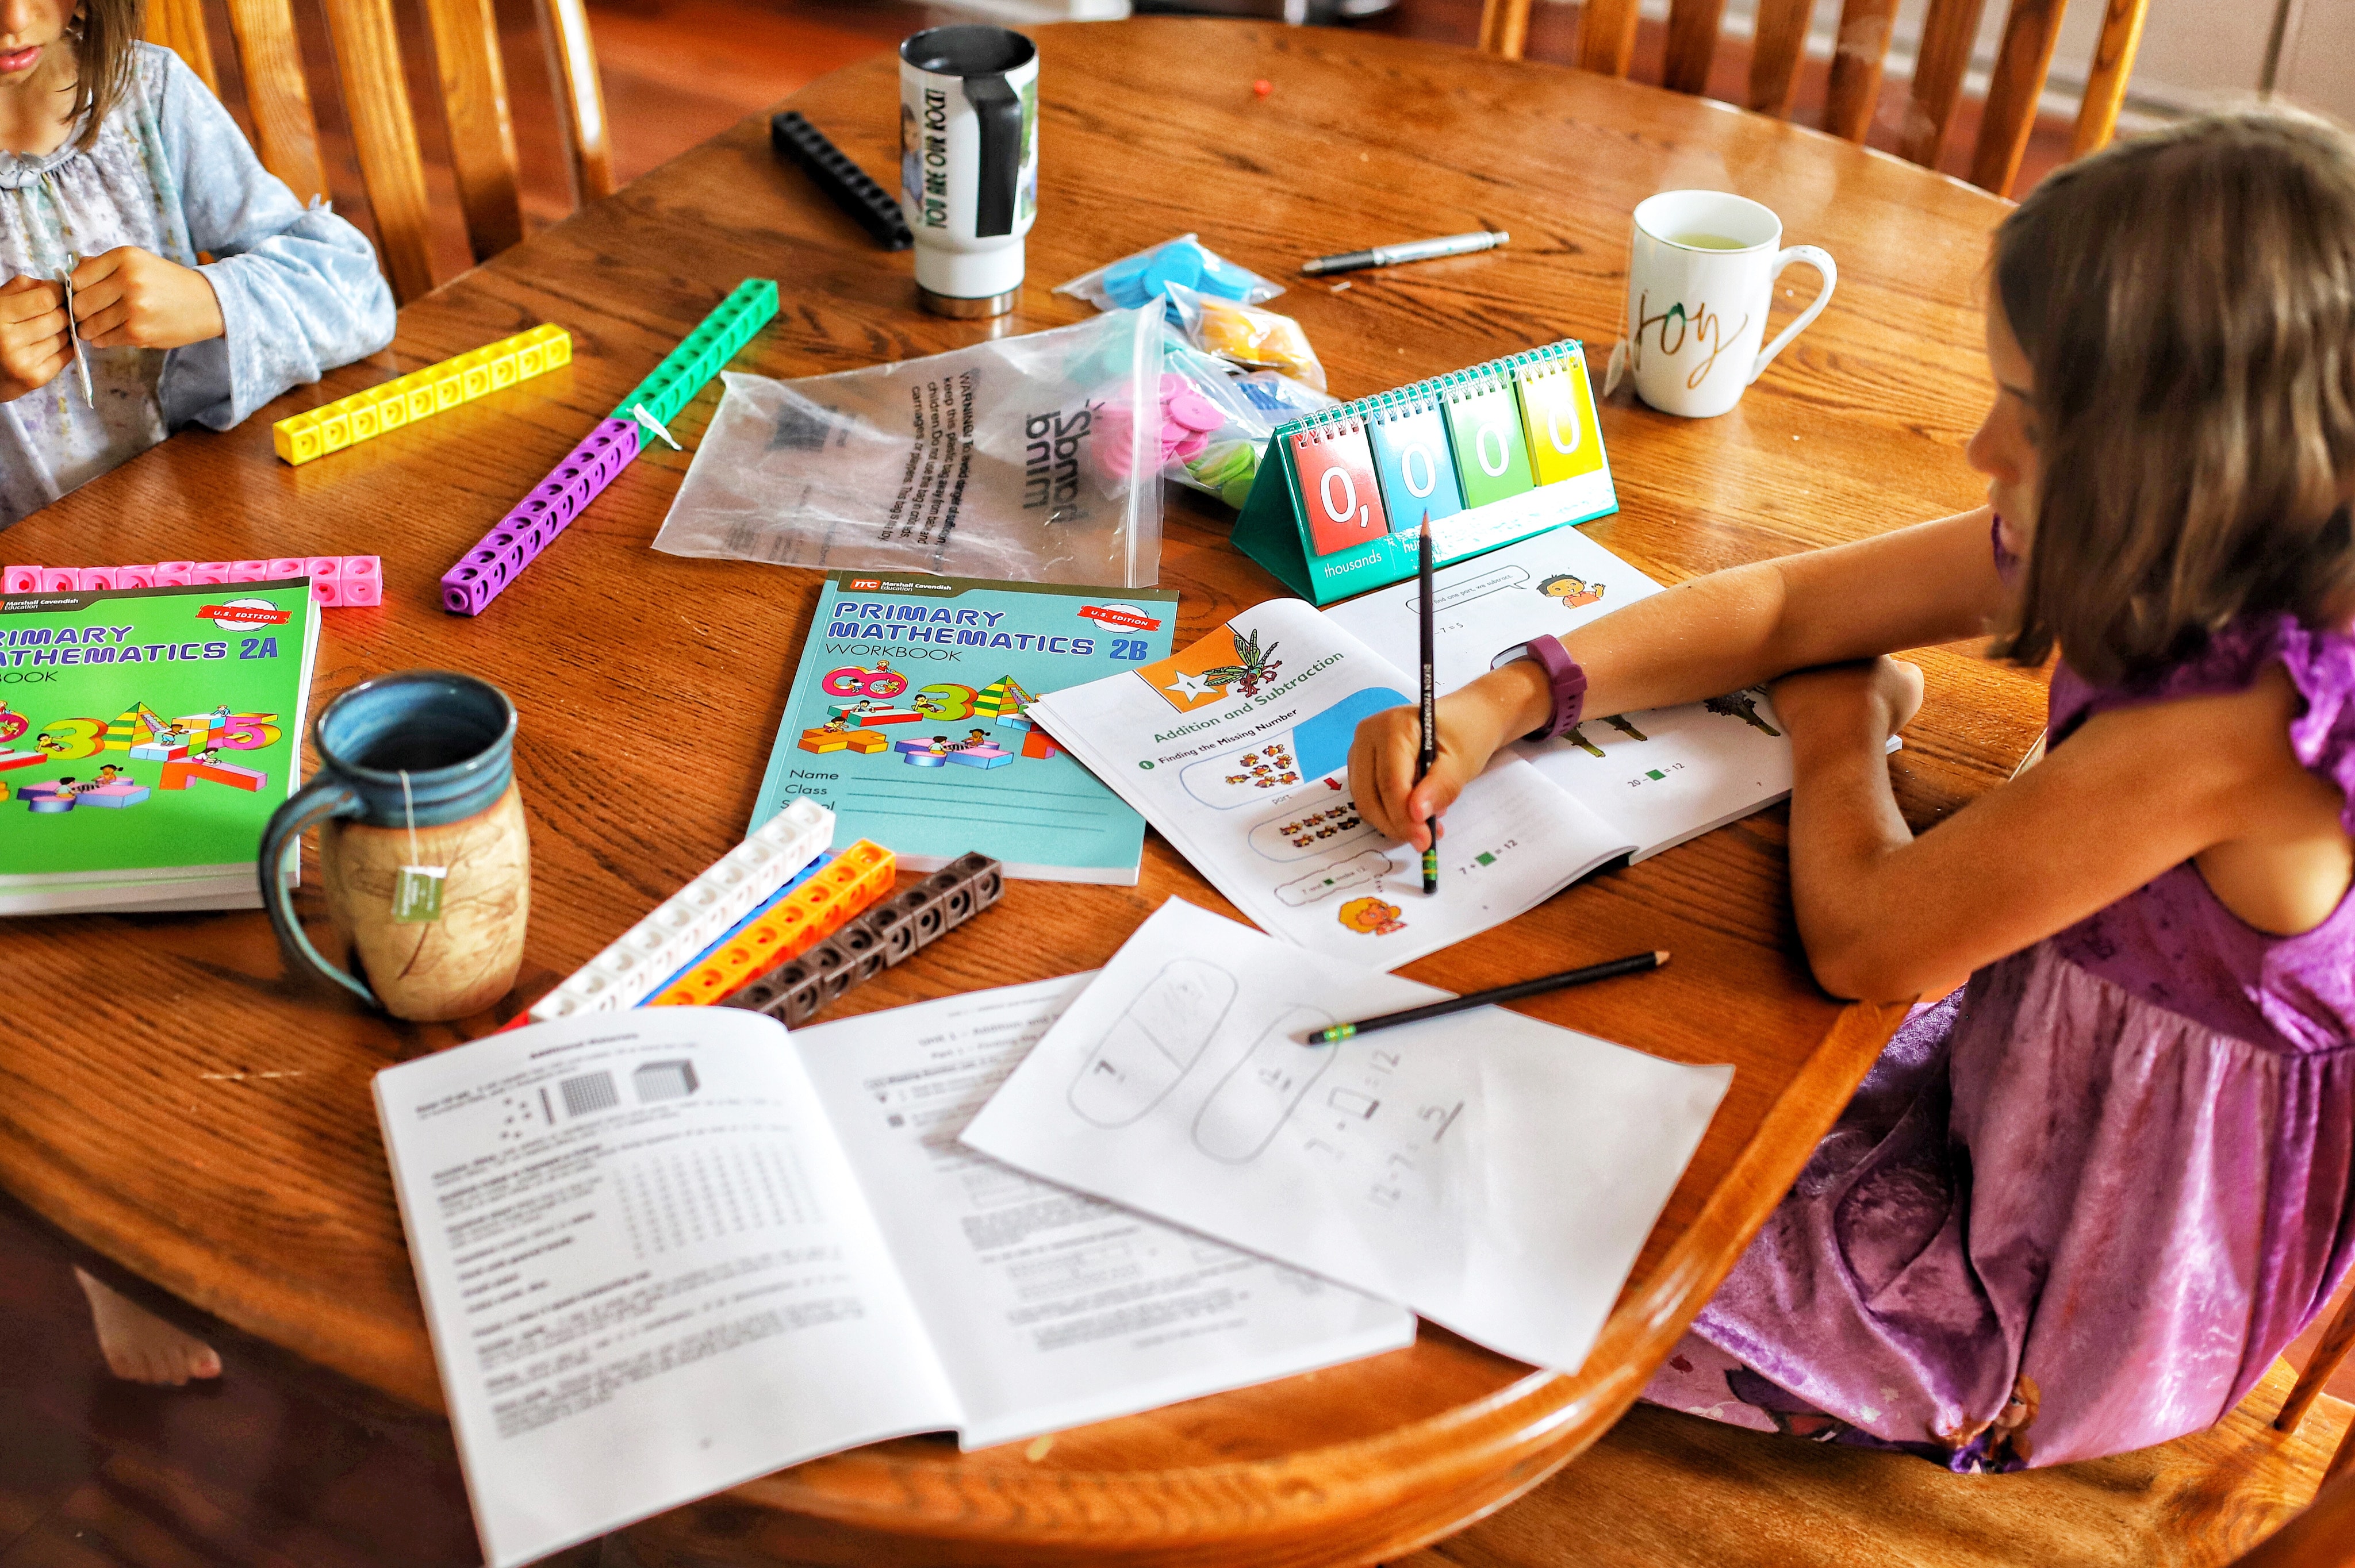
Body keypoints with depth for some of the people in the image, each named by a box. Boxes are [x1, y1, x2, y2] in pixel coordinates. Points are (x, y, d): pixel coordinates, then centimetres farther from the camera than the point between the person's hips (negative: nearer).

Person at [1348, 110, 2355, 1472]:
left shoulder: (2242, 729, -38)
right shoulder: (2186, 574, -11)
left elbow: (1862, 937, -29)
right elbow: (1782, 608, -5)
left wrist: (1841, 723, -8)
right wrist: (1500, 706, -16)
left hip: (2050, 1326, -7)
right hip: (2008, 1094, 7)